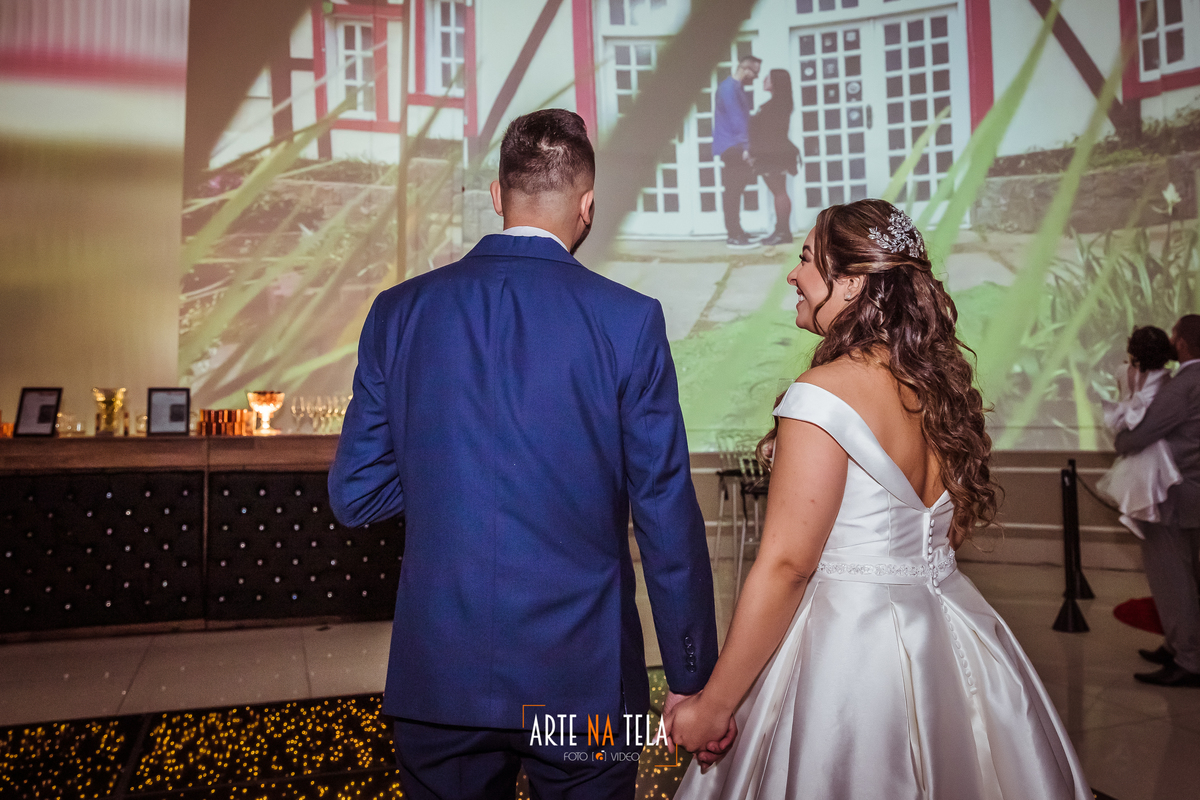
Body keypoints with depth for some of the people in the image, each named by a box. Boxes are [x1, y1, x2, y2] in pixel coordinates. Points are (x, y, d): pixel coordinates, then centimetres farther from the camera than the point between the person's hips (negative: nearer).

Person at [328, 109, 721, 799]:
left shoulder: (399, 310, -3)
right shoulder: (629, 319, -11)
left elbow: (355, 495, 0)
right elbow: (668, 516, -9)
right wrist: (693, 677, 1)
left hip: (438, 672, 2)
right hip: (581, 677, -2)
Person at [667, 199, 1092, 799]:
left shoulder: (825, 394, -22)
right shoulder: (940, 381, 2)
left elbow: (785, 565, -23)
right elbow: (956, 526, 13)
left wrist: (713, 706, -15)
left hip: (849, 647, -8)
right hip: (949, 640, 8)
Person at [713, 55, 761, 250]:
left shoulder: (738, 89, 19)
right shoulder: (728, 88, -12)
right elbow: (736, 119, -18)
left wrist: (746, 147, 14)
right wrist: (744, 148, -20)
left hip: (737, 149, 10)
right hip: (730, 148, -10)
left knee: (734, 192, 11)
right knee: (731, 192, -8)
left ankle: (736, 232, 16)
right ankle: (733, 237, -7)